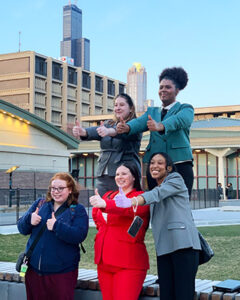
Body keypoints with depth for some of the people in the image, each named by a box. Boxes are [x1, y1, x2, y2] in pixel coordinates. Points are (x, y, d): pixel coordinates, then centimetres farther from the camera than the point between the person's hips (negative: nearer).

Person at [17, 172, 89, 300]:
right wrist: (29, 219, -13)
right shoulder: (39, 204, 9)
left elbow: (80, 235, -17)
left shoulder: (78, 210, -3)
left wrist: (57, 226, -26)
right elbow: (22, 228, 8)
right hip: (34, 269, 4)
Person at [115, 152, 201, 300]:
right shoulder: (156, 188, 27)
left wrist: (131, 202, -31)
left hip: (183, 243, -7)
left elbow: (157, 194, -14)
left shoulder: (175, 179, 4)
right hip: (163, 247, 7)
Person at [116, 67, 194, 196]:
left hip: (179, 164, -4)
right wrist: (127, 127, -22)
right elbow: (140, 122, 2)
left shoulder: (186, 109, 9)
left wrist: (160, 126, -36)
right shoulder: (152, 111, 23)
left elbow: (178, 120, -15)